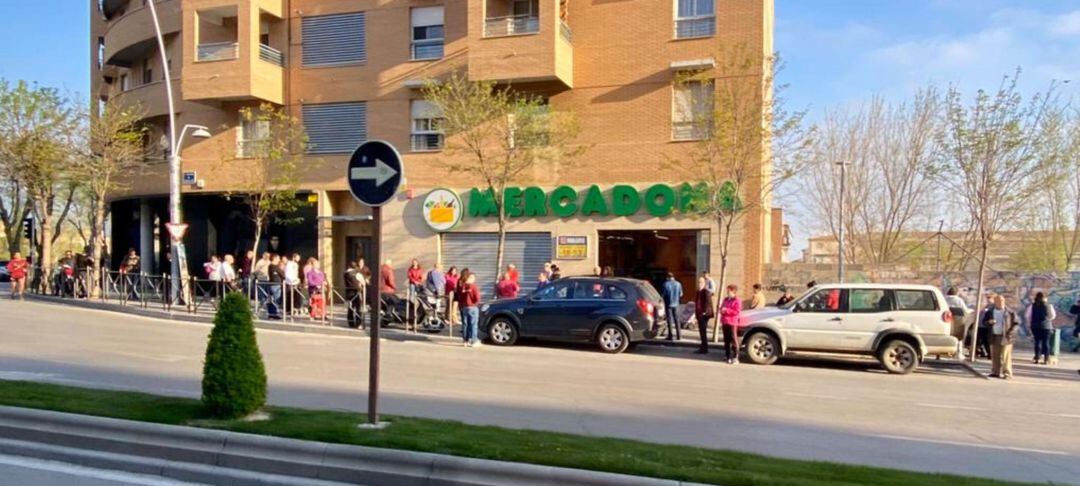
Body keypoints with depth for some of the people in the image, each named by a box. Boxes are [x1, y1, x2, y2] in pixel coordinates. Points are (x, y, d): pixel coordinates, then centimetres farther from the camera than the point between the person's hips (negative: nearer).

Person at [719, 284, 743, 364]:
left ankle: (735, 358, -8)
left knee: (734, 340, -8)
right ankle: (728, 357, 15)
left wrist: (727, 310, -18)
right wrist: (721, 310, 2)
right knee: (726, 340, 9)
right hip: (725, 322, 8)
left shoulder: (737, 301, -7)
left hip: (732, 322, -8)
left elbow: (737, 312, -15)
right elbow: (721, 308, 26)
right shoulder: (726, 299, 17)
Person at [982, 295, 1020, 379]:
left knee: (1005, 356, -6)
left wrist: (1012, 331, -15)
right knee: (994, 356, 9)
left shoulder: (1010, 313, -1)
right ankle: (995, 372, 17)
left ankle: (1007, 373, -2)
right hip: (994, 337, 4)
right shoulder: (989, 312, 8)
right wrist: (989, 322, -11)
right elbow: (984, 322, 11)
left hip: (1005, 337, -4)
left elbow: (1016, 324, 2)